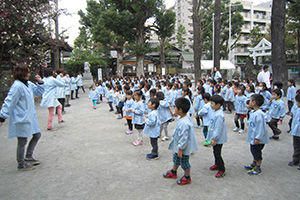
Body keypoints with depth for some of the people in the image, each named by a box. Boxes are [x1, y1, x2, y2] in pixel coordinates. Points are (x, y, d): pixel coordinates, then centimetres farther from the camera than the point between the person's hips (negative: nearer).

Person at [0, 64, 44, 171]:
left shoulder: (28, 84, 5)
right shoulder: (17, 86, -20)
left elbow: (38, 92, 22)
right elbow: (9, 102, -20)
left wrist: (40, 82, 5)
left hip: (30, 117, 9)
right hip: (21, 119, -9)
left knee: (37, 135, 17)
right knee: (22, 142, 3)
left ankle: (28, 157, 30)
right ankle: (21, 165, 20)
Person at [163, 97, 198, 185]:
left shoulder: (184, 123, -36)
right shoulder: (185, 116, -4)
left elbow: (184, 138, -30)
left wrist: (180, 149, -20)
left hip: (183, 148, -10)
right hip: (178, 145, 10)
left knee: (184, 162, 12)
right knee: (176, 158, 27)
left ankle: (187, 178, 35)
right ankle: (173, 172, 49)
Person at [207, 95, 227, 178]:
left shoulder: (219, 115, -26)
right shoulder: (215, 113, 6)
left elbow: (218, 129, -25)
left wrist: (214, 139, -21)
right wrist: (213, 138, 22)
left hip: (218, 139, -10)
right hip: (215, 138, 10)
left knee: (217, 153, -2)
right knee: (215, 152, 22)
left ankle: (222, 169, 11)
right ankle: (217, 164, 38)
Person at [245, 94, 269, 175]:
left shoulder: (259, 114, -27)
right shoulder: (253, 112, 4)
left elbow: (260, 127, -26)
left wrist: (257, 138, -24)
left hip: (258, 138, -10)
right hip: (253, 137, 10)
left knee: (257, 152, 5)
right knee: (253, 151, 22)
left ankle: (257, 168, 21)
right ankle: (253, 164, 40)